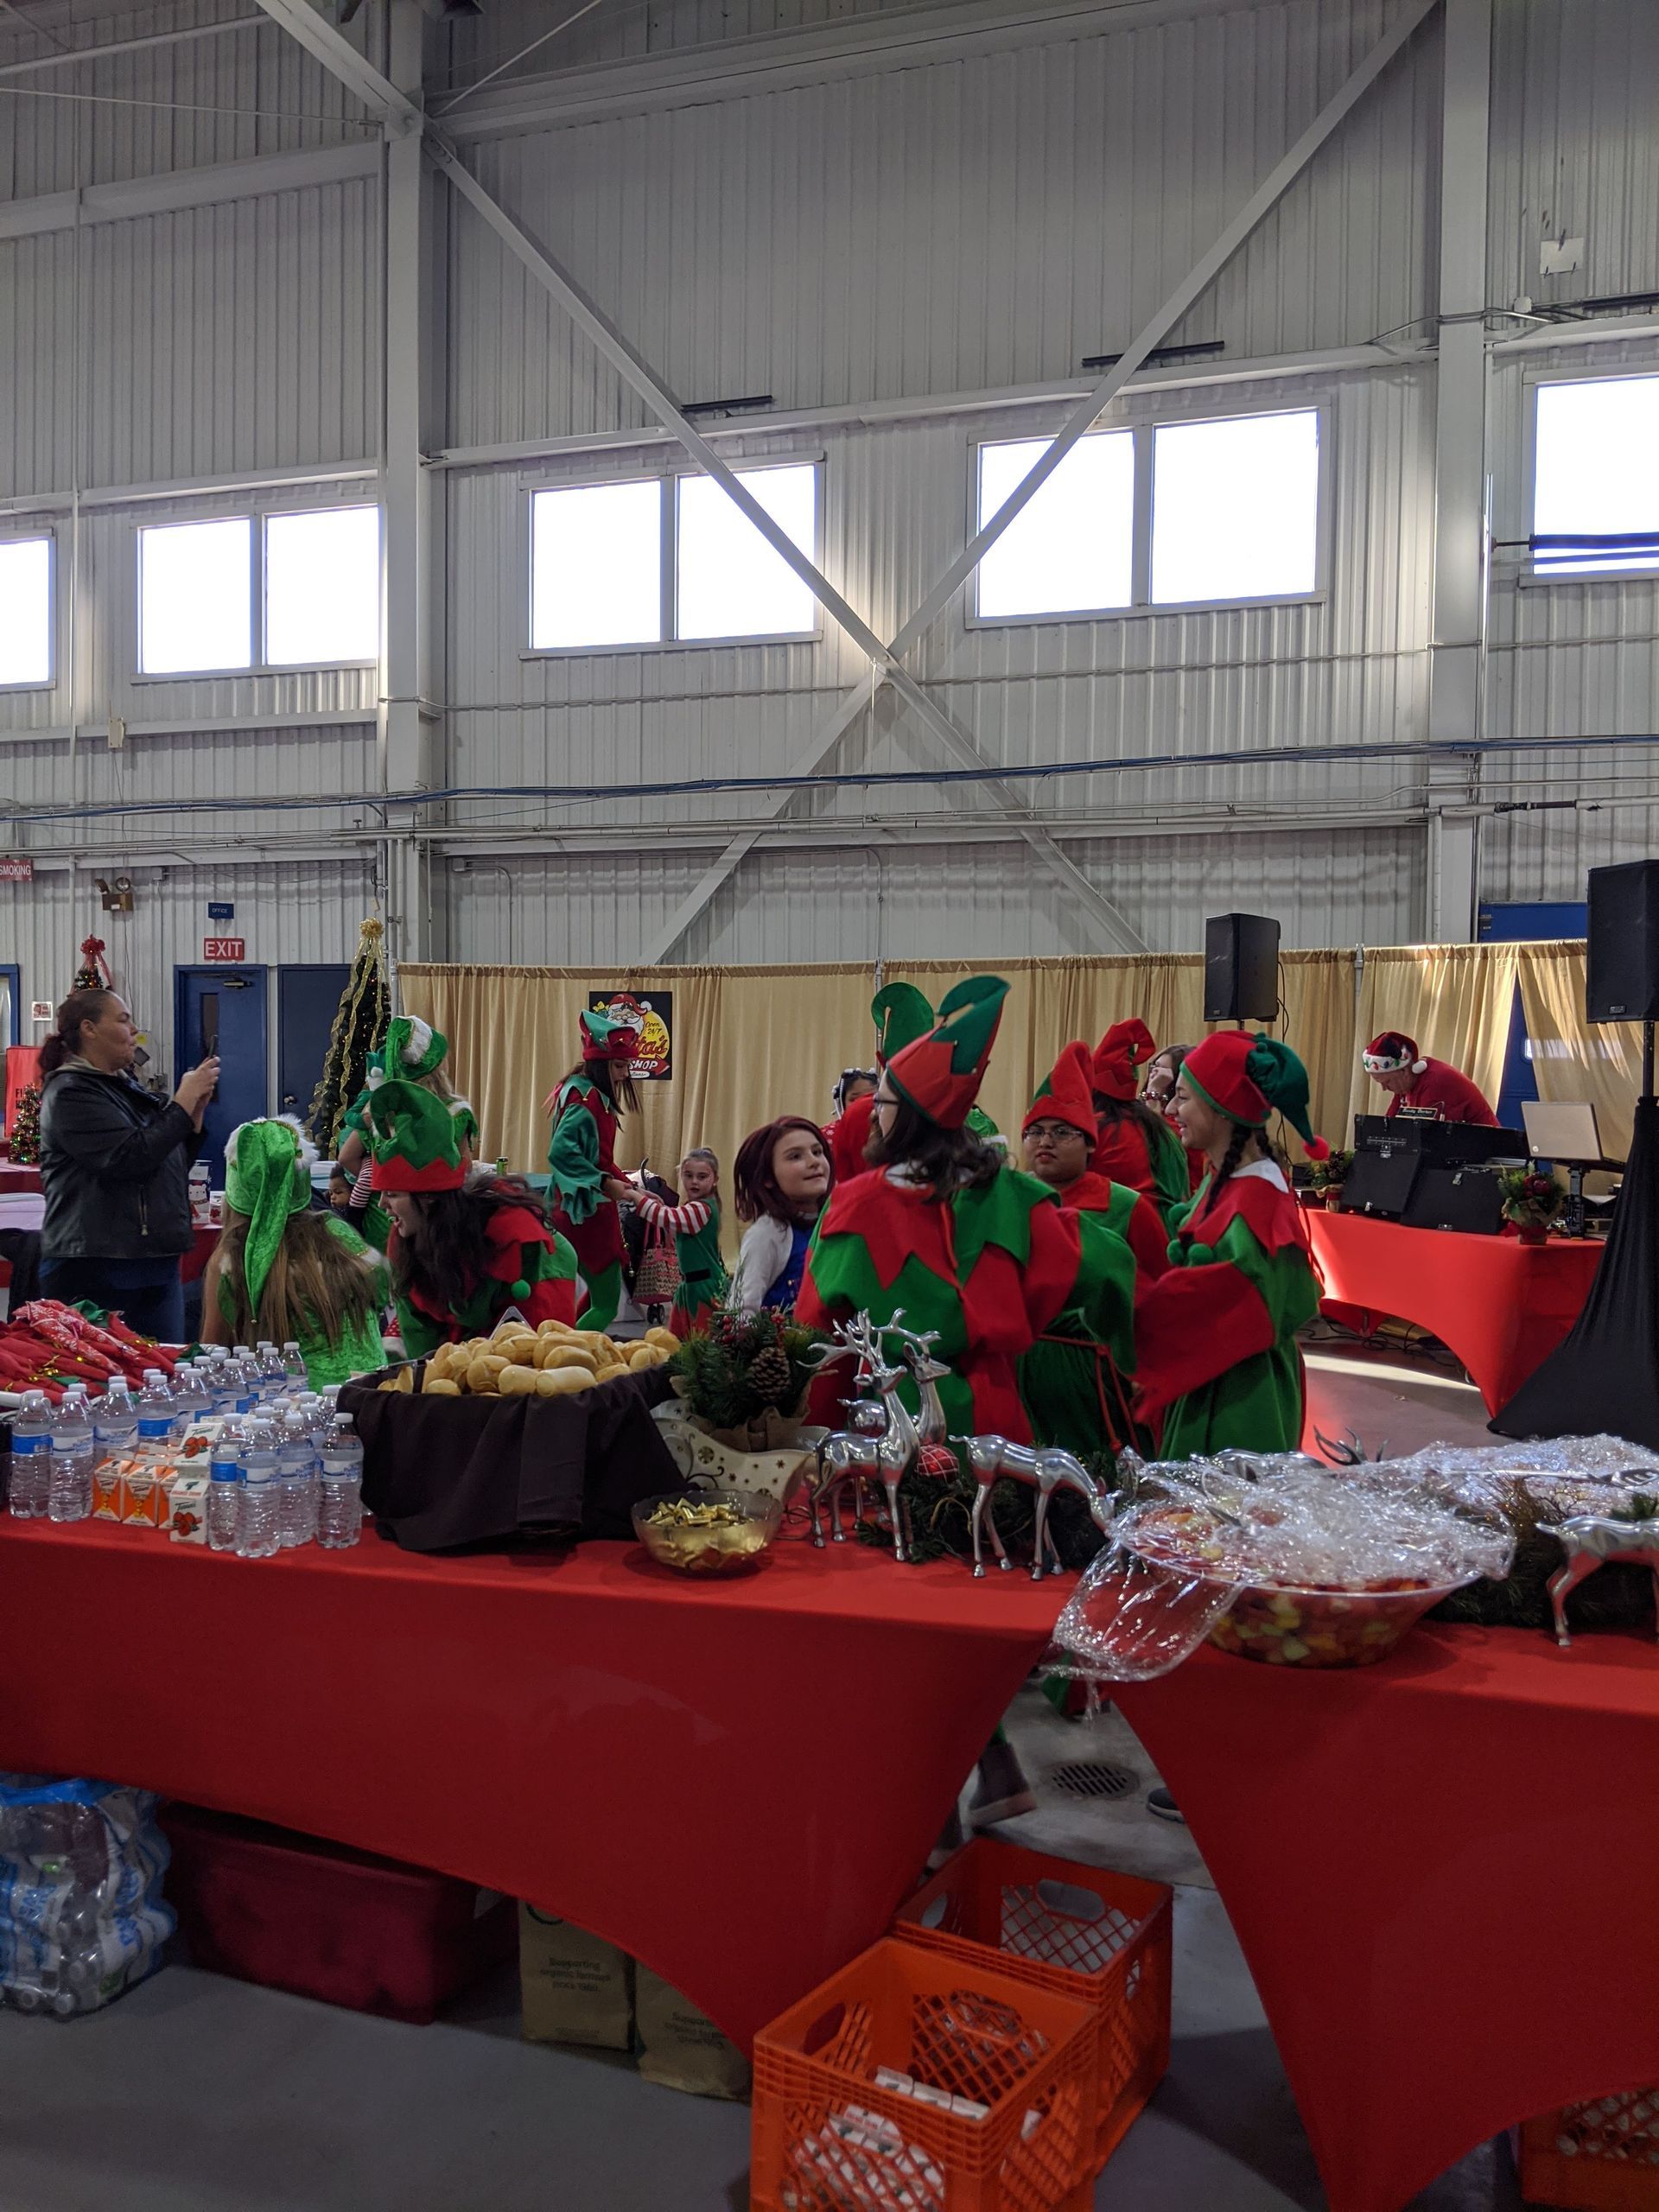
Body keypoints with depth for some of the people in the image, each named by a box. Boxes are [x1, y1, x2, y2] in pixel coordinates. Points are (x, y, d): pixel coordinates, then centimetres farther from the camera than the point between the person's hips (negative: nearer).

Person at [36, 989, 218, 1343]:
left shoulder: (125, 1088, 18)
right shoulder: (70, 1093, -8)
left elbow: (176, 1164, 22)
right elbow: (129, 1159, -20)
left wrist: (196, 1110, 7)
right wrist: (183, 1102, -13)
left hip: (156, 1267, 8)